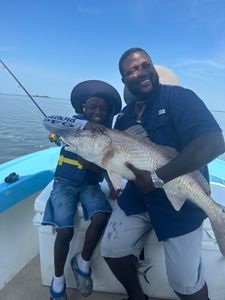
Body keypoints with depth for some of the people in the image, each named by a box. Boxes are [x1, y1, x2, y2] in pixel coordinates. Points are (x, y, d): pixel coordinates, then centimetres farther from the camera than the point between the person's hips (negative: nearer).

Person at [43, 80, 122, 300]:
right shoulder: (75, 124, -7)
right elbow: (48, 121, -27)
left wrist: (93, 166, -25)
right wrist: (84, 123, -38)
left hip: (90, 185, 2)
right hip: (65, 183, -2)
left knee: (101, 217, -24)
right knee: (65, 230, -16)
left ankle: (83, 262, 5)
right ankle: (58, 279, 14)